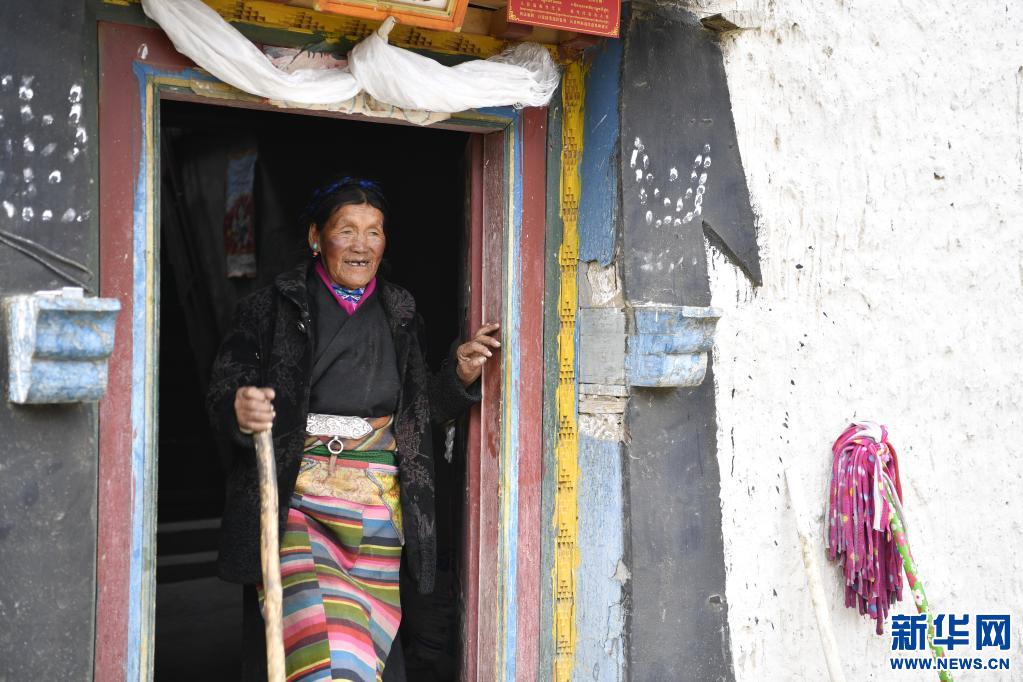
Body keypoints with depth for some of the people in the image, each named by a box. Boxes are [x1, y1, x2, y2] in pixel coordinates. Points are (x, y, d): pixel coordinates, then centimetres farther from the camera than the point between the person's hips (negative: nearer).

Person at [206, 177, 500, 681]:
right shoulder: (273, 307, -1)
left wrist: (461, 374, -1)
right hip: (294, 499, -3)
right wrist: (239, 410, -26)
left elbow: (423, 407, 16)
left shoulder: (399, 313, 12)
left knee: (369, 640, 5)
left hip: (376, 505, 4)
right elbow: (222, 392, -4)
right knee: (312, 636, -15)